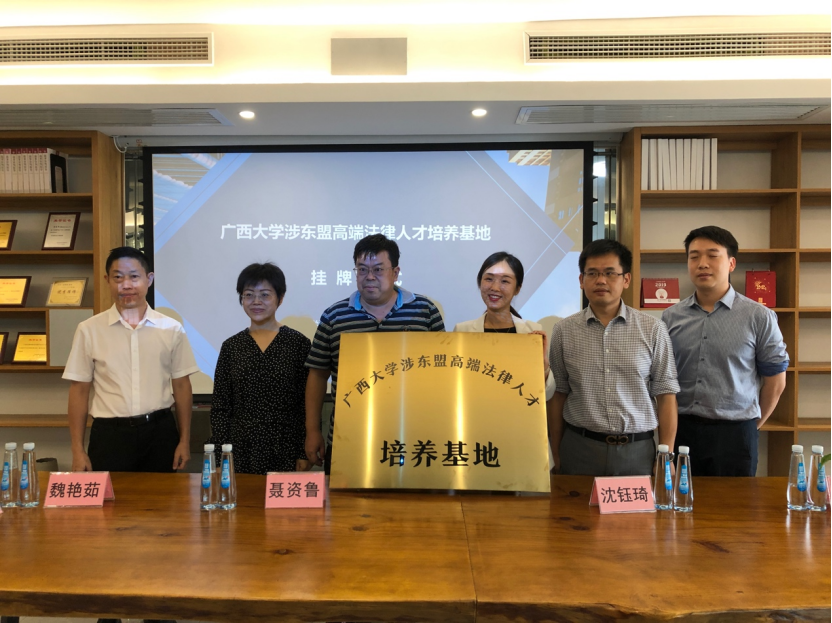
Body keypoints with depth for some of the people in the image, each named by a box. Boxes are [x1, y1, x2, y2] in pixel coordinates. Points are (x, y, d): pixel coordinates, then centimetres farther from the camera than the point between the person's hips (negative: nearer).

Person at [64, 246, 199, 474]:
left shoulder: (171, 329, 0)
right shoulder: (89, 330, -1)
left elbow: (181, 386, 4)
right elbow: (79, 390, 2)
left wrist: (184, 441, 3)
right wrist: (78, 450, 1)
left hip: (160, 431, 1)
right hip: (109, 434, -1)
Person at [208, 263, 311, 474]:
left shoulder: (298, 343, -2)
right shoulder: (231, 346, 4)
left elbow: (307, 405, -2)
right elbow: (220, 407, 6)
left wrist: (304, 455, -5)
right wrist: (218, 456, 1)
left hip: (285, 452, -1)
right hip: (241, 452, 2)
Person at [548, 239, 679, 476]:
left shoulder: (653, 329, -2)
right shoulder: (563, 331, -1)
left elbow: (665, 394, 0)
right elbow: (557, 394, 4)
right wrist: (556, 456, 4)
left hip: (637, 450, 0)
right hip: (579, 449, 0)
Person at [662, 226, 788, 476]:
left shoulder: (759, 317, -4)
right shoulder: (670, 317, 3)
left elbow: (775, 381, 3)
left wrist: (750, 426, 9)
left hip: (734, 432, -2)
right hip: (680, 430, 2)